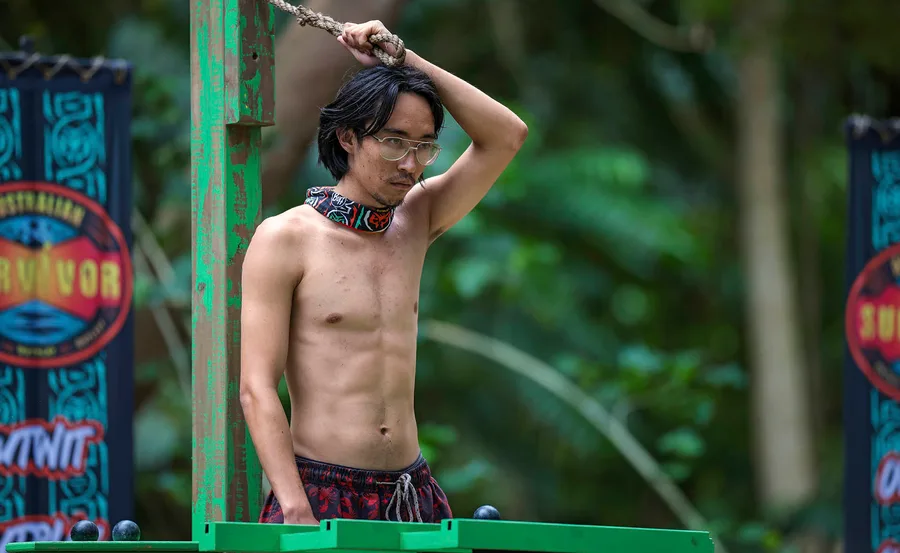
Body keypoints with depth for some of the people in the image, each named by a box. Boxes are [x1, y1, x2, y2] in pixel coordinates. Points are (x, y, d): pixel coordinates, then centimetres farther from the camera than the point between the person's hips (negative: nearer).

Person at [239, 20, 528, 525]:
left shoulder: (414, 223, 14)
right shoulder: (285, 239, -3)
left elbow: (506, 136, 8)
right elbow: (257, 389, -8)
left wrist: (404, 59, 2)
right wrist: (297, 513, -18)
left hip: (414, 496, 5)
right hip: (321, 495, -5)